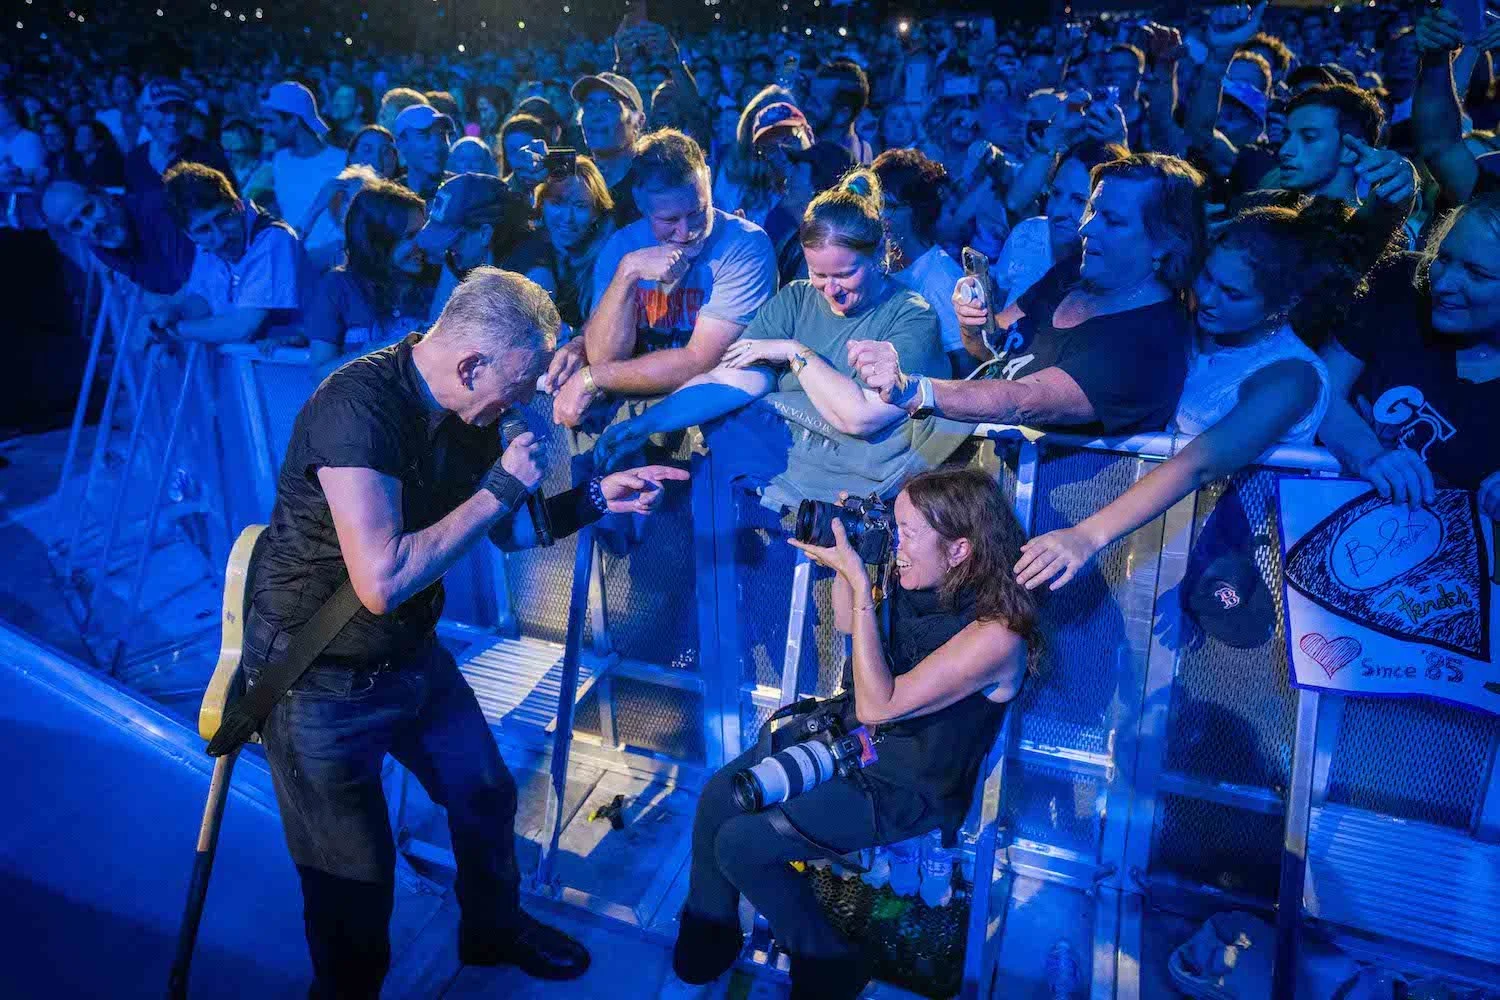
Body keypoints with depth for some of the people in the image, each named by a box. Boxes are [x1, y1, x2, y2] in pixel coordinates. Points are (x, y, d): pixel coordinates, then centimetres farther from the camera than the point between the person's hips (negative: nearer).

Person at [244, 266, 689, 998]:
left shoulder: (465, 411, -3)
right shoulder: (359, 407, -29)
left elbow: (508, 531, 9)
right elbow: (381, 581, -36)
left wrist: (596, 498, -5)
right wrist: (500, 487, -28)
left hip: (411, 654, 8)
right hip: (320, 678, -8)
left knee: (486, 795, 20)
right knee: (355, 876, 3)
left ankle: (494, 930, 47)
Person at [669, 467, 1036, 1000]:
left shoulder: (996, 635, -30)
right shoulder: (918, 581, -9)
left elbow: (877, 705, -31)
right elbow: (846, 622, 11)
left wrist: (860, 584, -33)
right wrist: (845, 559, -9)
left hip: (906, 786, -7)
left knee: (742, 843, -14)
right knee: (718, 795, -4)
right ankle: (709, 928, 20)